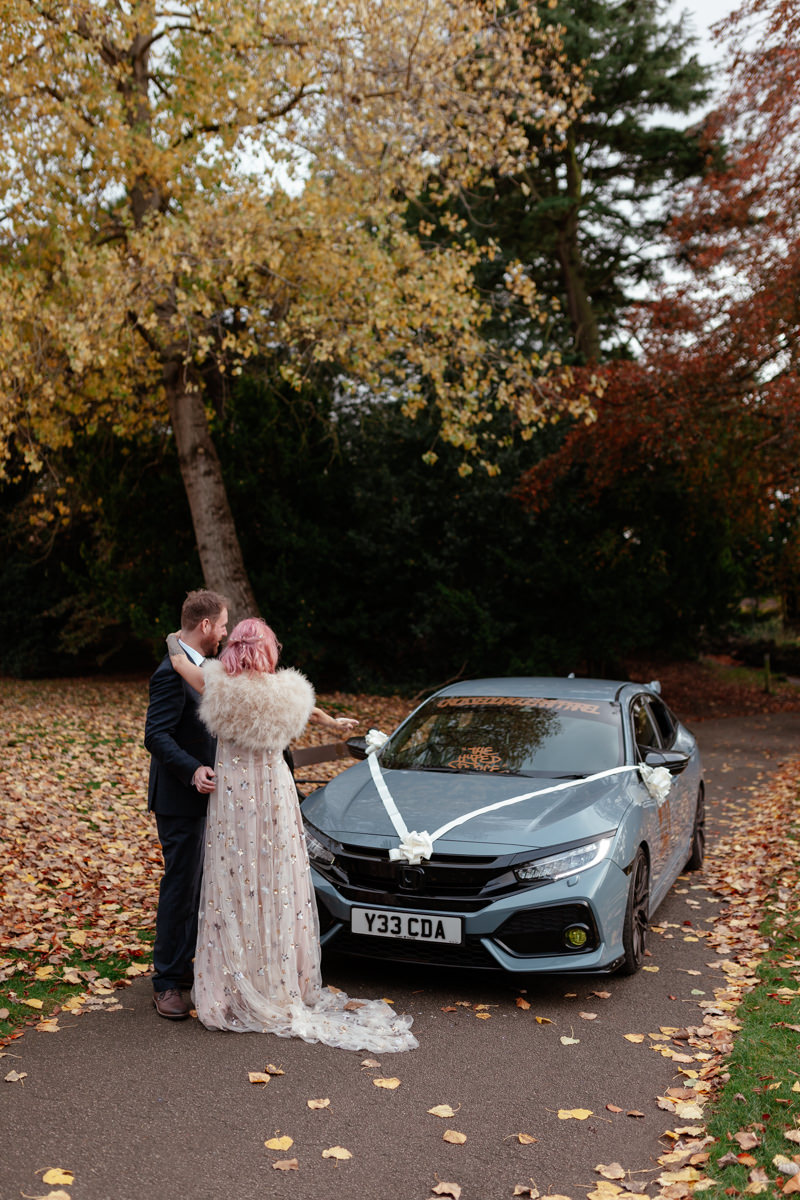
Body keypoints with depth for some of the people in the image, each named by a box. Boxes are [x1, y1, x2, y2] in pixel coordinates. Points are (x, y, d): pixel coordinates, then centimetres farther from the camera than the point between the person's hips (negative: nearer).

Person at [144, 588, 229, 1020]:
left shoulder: (196, 666, 10)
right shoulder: (172, 673, -21)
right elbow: (156, 735, -26)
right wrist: (193, 771, -34)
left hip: (198, 796, 10)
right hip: (180, 799, -10)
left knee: (195, 886, 17)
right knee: (180, 889, -2)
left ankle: (182, 964, 30)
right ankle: (166, 983, 8)